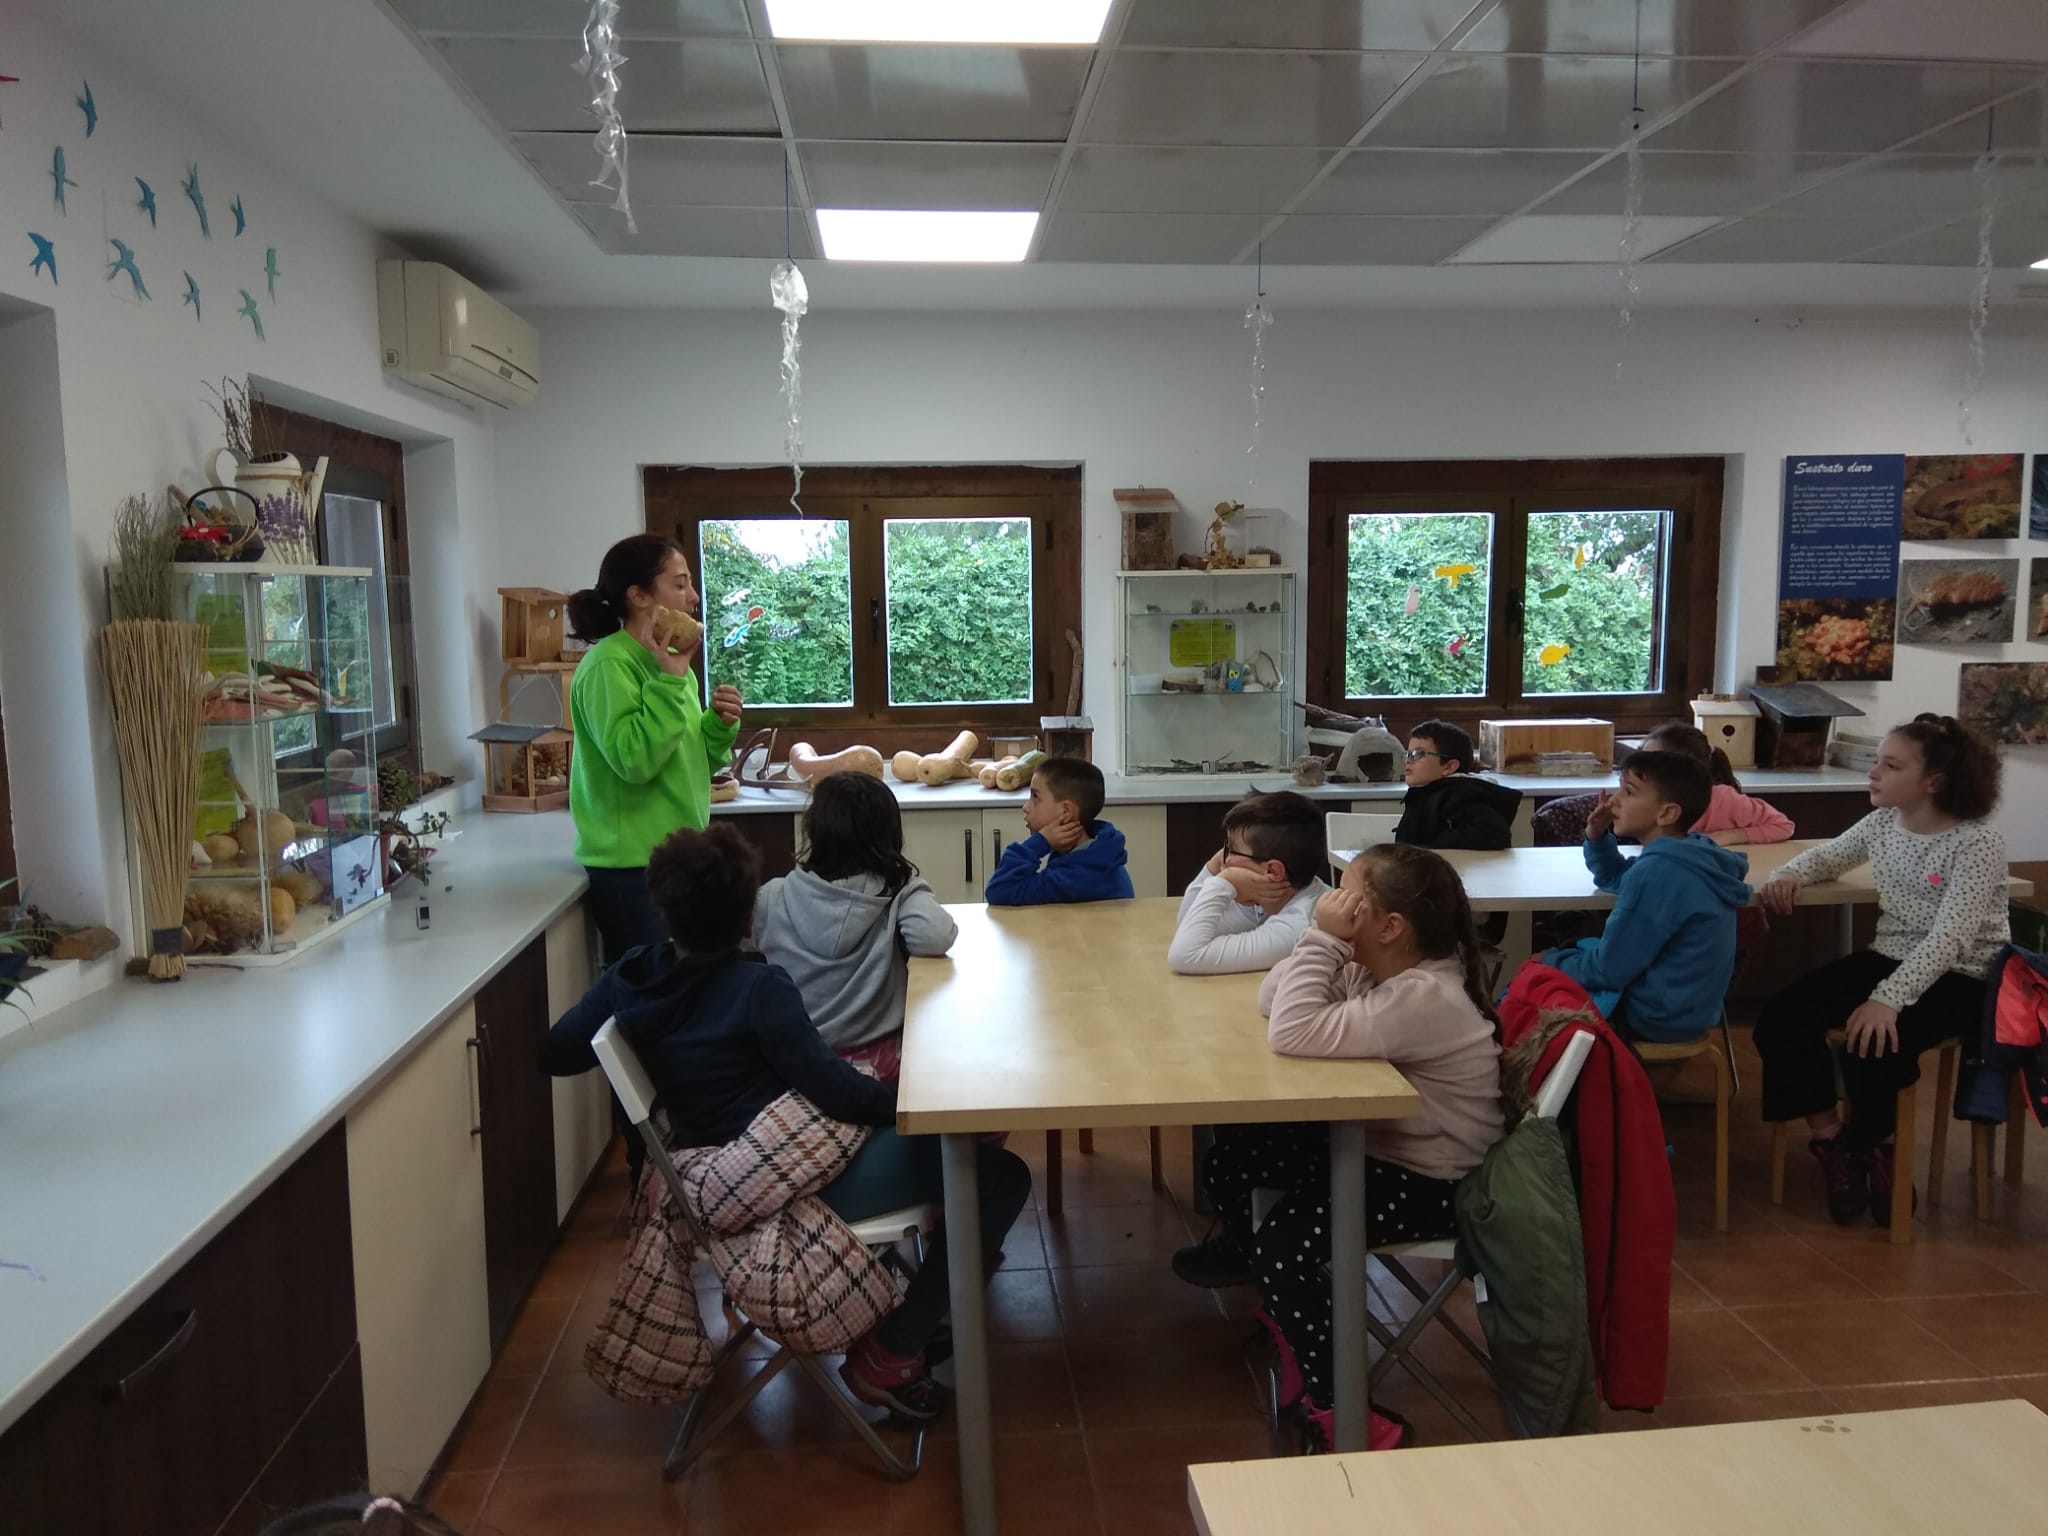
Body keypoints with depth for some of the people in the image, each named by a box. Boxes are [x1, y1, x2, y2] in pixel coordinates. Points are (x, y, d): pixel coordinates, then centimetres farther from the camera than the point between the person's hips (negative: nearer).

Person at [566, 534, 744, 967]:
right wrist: (671, 680, -24)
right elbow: (634, 761, -26)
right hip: (635, 866, -9)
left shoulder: (666, 661, 12)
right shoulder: (609, 665, -16)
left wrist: (720, 725, -3)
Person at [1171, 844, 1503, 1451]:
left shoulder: (1423, 998, -30)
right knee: (1228, 1161, 7)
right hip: (1375, 1141, 10)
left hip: (1428, 1182, -10)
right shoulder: (1380, 969, -1)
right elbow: (1271, 1001, 1)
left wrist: (1323, 939, -31)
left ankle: (1336, 1414, -9)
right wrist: (1325, 944, -13)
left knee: (1284, 1246, -25)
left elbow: (1294, 1033, -38)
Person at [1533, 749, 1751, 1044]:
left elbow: (1607, 970, -23)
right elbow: (1614, 878, 22)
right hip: (1684, 1006, 9)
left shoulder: (1657, 872, -27)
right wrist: (1597, 836, 4)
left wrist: (1550, 961, -6)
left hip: (1652, 1017, -9)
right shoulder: (1692, 853, 3)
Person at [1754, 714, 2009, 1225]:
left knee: (1869, 1044, -30)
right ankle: (1832, 1143, 4)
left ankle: (1872, 1146, 3)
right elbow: (1829, 855, 21)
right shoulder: (1882, 823, 2)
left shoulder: (1978, 842, -19)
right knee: (1780, 1020, -11)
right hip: (1890, 958, 7)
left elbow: (1950, 939, -28)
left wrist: (1888, 999, -38)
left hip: (1961, 978, -7)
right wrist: (1790, 874, -4)